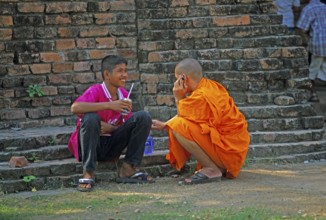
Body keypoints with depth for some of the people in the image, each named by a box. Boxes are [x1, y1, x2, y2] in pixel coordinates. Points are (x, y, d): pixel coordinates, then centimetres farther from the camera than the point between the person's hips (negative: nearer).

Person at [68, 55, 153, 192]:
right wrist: (109, 105, -37)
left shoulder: (124, 95, 3)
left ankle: (127, 170, -8)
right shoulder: (96, 91, -15)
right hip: (90, 144, -5)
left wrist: (110, 128, -17)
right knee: (91, 118, -36)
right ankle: (88, 174, -27)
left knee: (143, 117, -8)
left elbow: (128, 126, 6)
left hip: (111, 147, 5)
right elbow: (75, 108, -35)